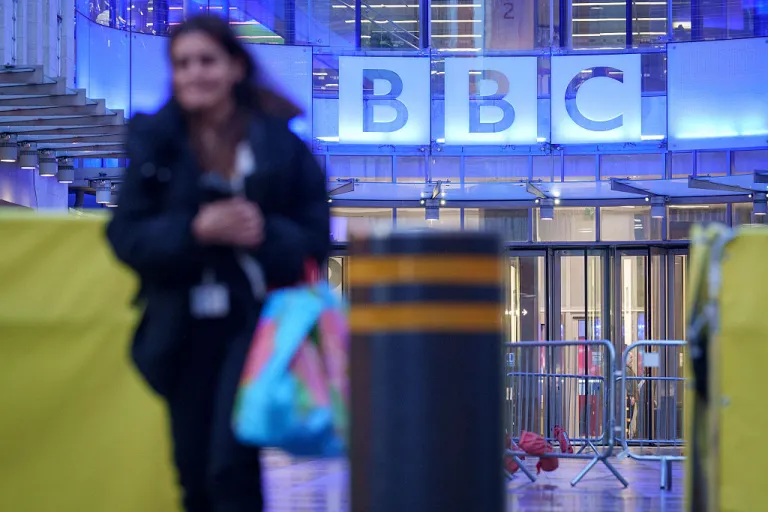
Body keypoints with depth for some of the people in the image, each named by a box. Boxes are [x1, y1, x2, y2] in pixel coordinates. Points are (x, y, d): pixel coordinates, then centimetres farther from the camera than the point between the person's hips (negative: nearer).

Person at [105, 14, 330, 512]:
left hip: (257, 320, -3)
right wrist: (194, 229, -19)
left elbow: (316, 238, -1)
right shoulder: (154, 142, 1)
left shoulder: (279, 142, -3)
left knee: (231, 465, -15)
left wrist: (266, 232, -21)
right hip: (183, 329, 3)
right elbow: (127, 237, -3)